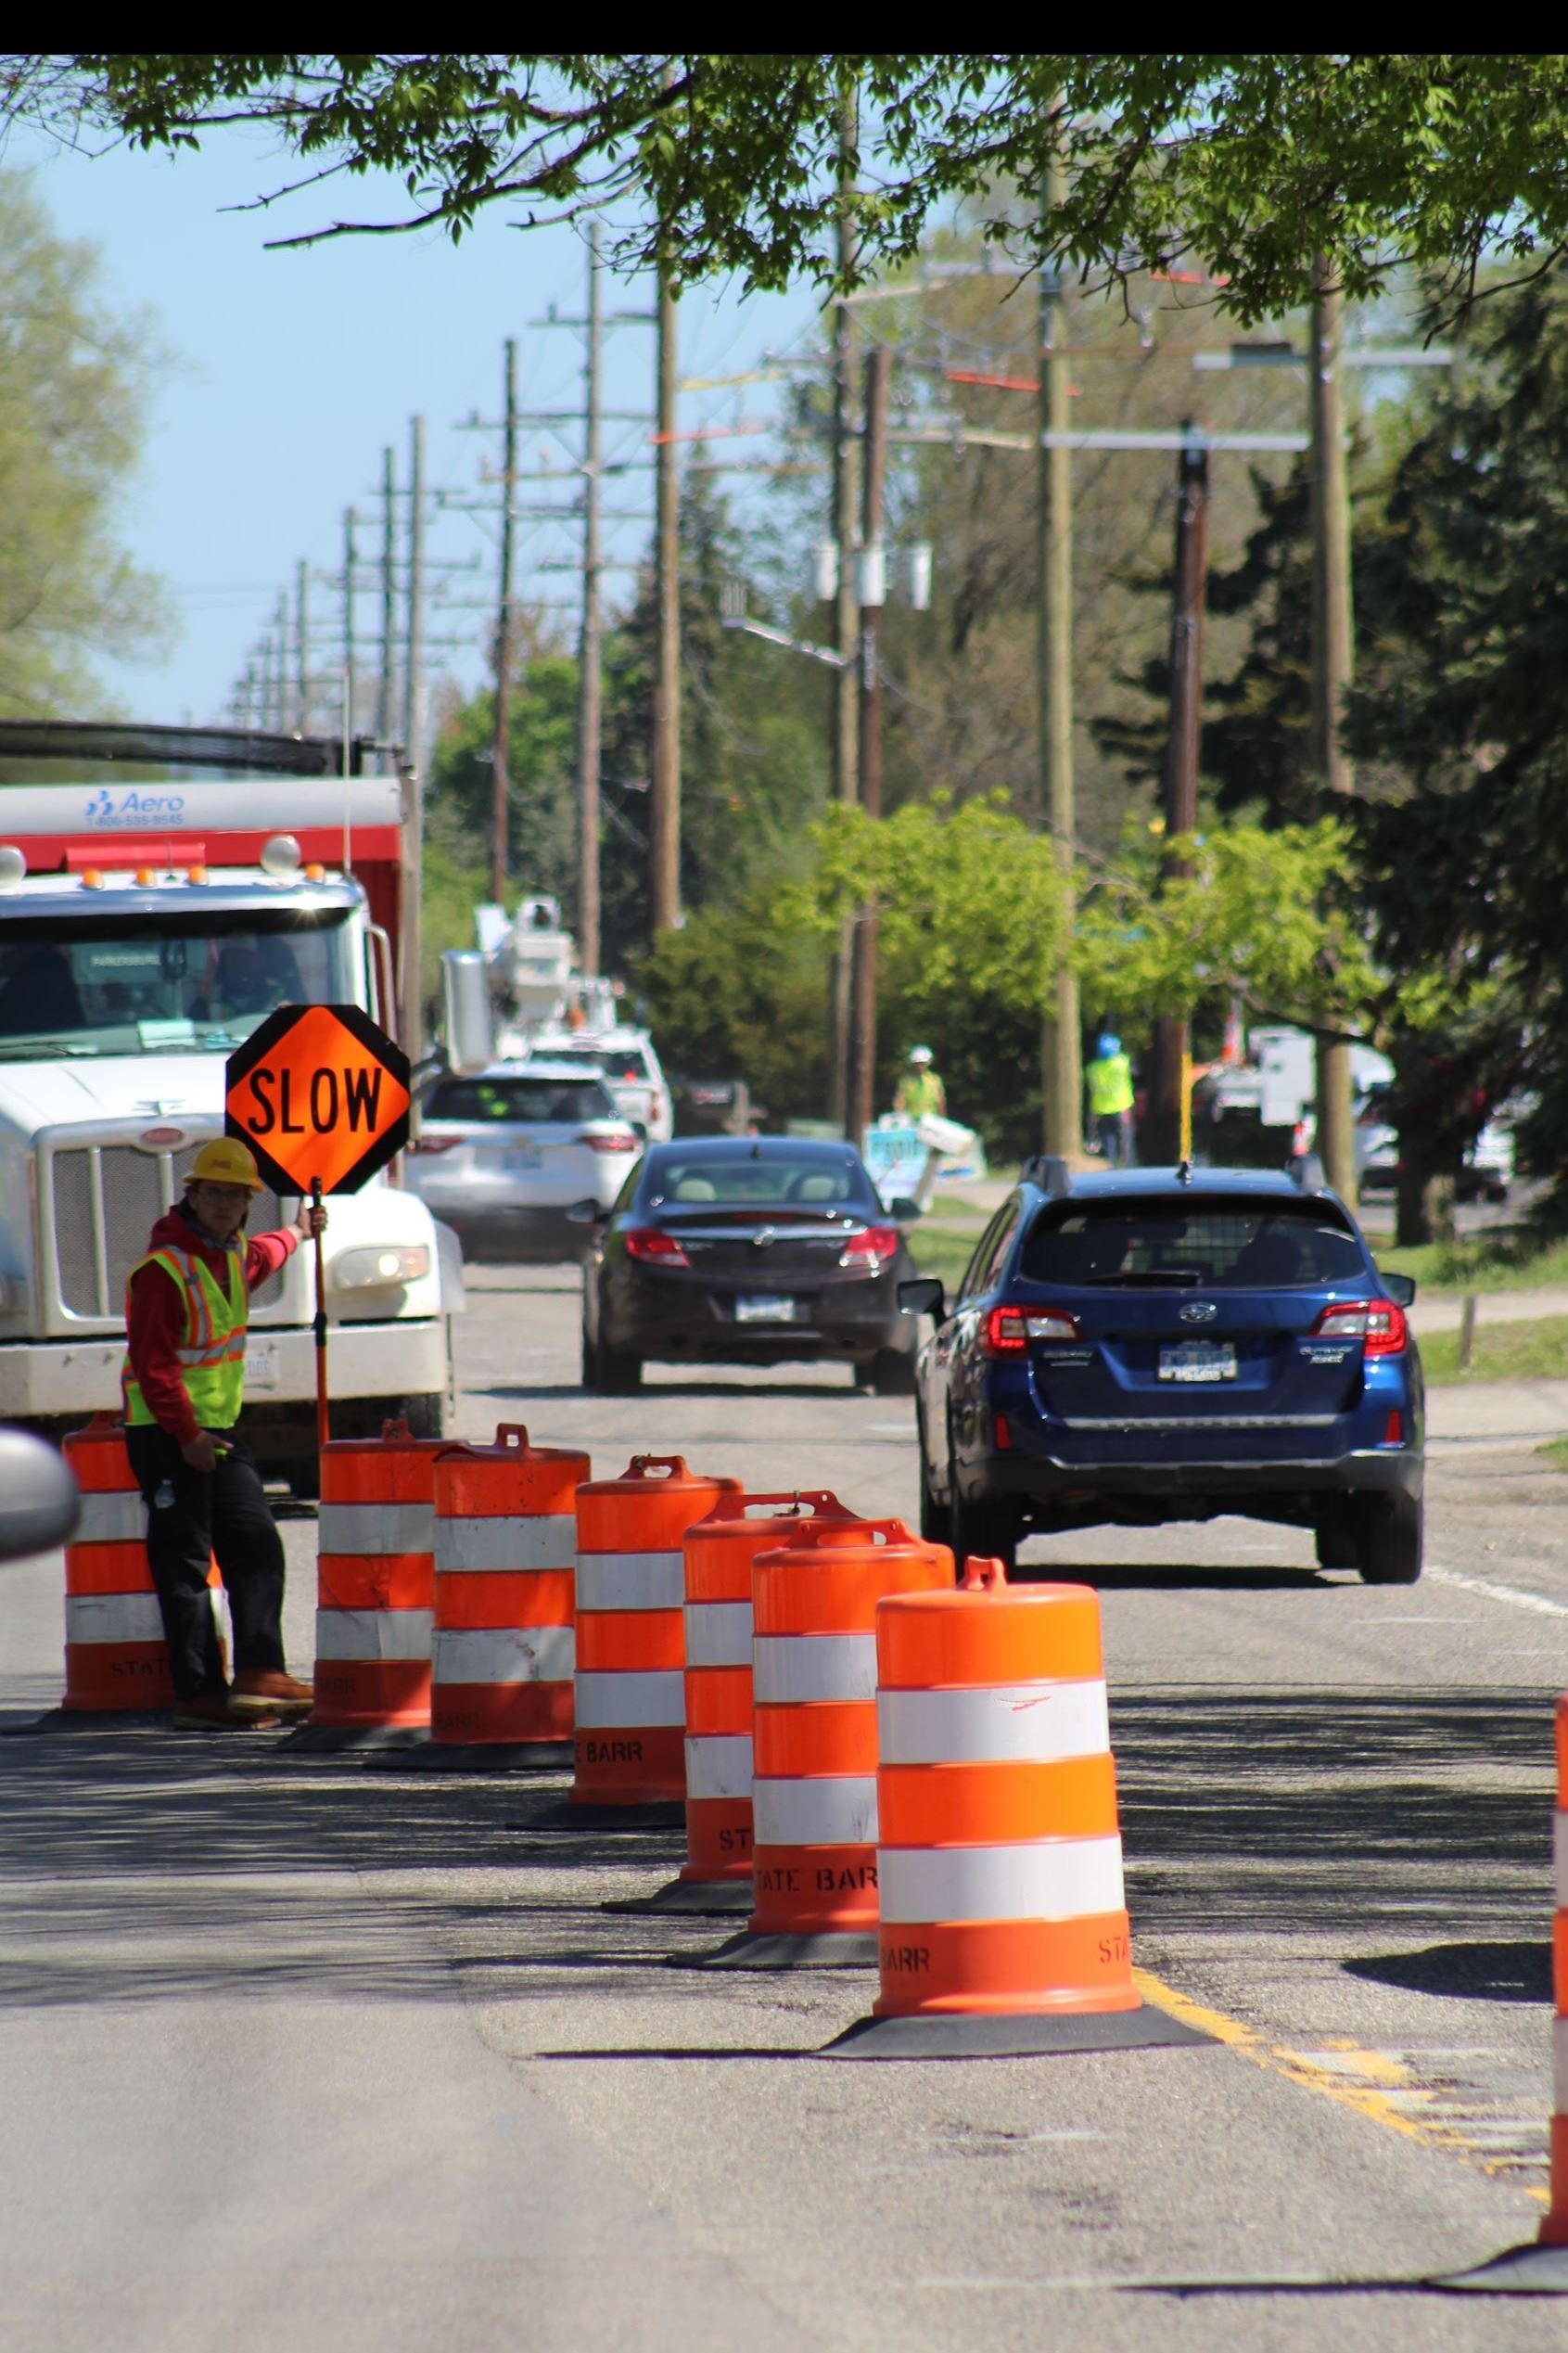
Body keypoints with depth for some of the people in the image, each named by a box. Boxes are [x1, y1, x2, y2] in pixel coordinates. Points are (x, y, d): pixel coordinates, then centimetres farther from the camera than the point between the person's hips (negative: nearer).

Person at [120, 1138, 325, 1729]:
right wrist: (184, 1434, -23)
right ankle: (198, 1693, -6)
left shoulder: (235, 1254, 11)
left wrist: (297, 1235, 57)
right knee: (185, 1564, -7)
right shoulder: (164, 1269, -17)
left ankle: (259, 1674, 3)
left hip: (219, 1430, 9)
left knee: (257, 1547, 4)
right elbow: (153, 1363, -20)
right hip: (166, 1436, -9)